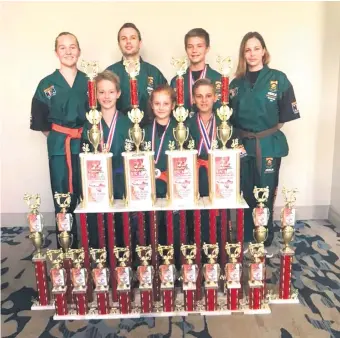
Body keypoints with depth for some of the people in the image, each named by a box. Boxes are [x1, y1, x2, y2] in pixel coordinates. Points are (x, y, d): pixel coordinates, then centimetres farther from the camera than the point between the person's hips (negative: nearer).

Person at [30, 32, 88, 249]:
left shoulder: (88, 82, 6)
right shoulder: (47, 84, 4)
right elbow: (38, 119, 8)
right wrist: (54, 135, 1)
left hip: (86, 144, 1)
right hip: (59, 147, -1)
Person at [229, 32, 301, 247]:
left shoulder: (278, 79, -2)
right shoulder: (236, 83, 8)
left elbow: (286, 114, 0)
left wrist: (269, 131, -3)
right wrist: (241, 135, 2)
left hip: (268, 145, -3)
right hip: (242, 146, 3)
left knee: (265, 195, 3)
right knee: (245, 195, 10)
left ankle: (265, 241, 20)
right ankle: (245, 240, 25)